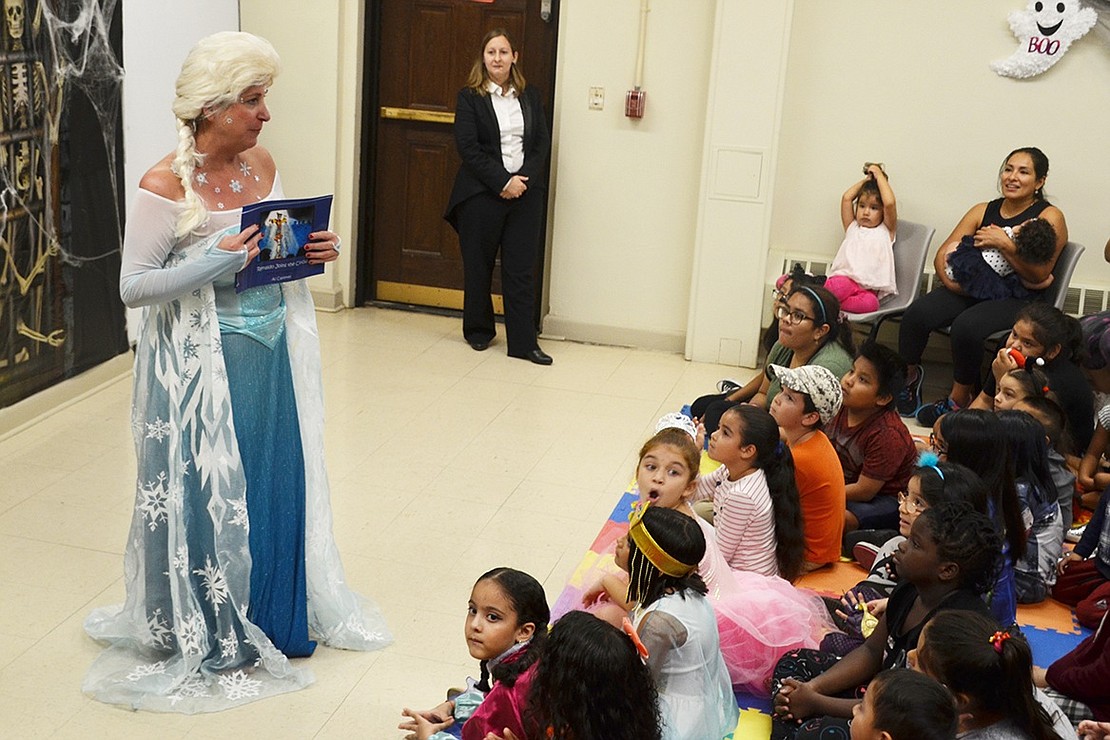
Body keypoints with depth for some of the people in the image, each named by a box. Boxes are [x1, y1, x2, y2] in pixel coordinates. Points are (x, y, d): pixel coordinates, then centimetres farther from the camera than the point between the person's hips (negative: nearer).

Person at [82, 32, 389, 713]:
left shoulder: (263, 164, 3)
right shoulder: (165, 186, -16)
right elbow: (133, 286, -14)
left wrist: (316, 250, -5)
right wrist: (212, 264, -26)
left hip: (272, 353, 6)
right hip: (203, 366, -6)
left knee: (278, 482, 15)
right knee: (210, 497, 5)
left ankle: (275, 615, 35)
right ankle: (208, 638, 24)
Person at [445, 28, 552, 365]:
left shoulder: (529, 95, 10)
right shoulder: (469, 97, -1)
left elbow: (542, 141, 6)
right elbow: (468, 147, -9)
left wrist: (524, 178, -9)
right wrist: (503, 182, -15)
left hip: (525, 193, 2)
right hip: (482, 193, -2)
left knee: (522, 268, 0)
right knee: (478, 265, 8)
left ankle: (523, 342, 2)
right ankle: (478, 331, 26)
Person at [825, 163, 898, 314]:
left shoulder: (886, 231, 18)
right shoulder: (852, 228, 26)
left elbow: (889, 204, 0)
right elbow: (846, 198, 16)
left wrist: (879, 176, 11)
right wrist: (866, 180, 26)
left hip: (869, 289, -1)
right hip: (844, 278, 1)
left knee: (870, 303, -39)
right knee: (839, 286, -40)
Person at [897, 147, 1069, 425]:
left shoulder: (1049, 217, 0)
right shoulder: (983, 211, 15)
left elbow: (1039, 274, -12)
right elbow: (943, 253, 9)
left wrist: (1004, 243, -22)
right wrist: (950, 278, -13)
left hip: (1019, 299, -5)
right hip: (972, 288, 5)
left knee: (966, 325, -33)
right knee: (917, 313, -22)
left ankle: (959, 399, -13)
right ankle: (908, 374, 2)